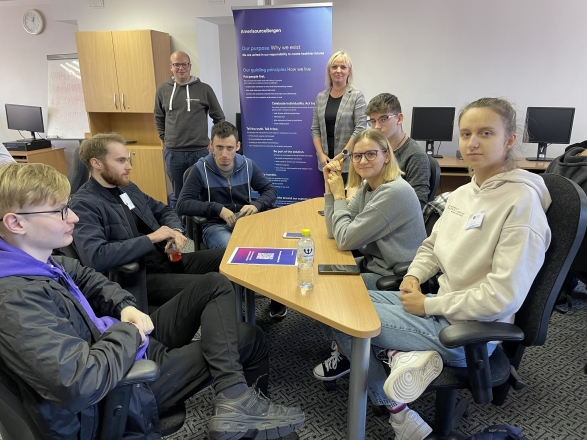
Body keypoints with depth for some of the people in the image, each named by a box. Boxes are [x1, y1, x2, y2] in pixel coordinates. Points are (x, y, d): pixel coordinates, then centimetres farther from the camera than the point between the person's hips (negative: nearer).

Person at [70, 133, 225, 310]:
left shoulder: (128, 187, 12)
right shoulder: (84, 204, -12)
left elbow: (163, 211, 22)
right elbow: (95, 257, -26)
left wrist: (176, 230, -1)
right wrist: (151, 238, -22)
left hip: (167, 257, 9)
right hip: (140, 276, -8)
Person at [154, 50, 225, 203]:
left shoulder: (204, 89, -1)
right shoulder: (162, 90, 6)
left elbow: (219, 118, 6)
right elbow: (159, 118, 16)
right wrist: (165, 140, 8)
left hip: (200, 152, -2)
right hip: (173, 153, 2)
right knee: (179, 196, 13)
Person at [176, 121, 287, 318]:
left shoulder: (247, 165, 7)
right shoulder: (201, 169, -3)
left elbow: (271, 190, 13)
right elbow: (182, 205, -8)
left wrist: (256, 205, -9)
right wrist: (218, 209, -19)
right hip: (216, 226, -3)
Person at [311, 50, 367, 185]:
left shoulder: (357, 96, -3)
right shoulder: (320, 97, 10)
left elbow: (360, 129, -9)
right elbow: (315, 129, 9)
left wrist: (342, 156, -14)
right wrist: (321, 155, -4)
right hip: (326, 161, 4)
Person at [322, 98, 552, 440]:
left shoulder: (522, 199, -19)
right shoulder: (462, 193, 5)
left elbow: (504, 296, -25)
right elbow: (431, 246, 18)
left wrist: (428, 305, -16)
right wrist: (413, 277, -3)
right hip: (440, 307, 8)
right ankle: (403, 357, -2)